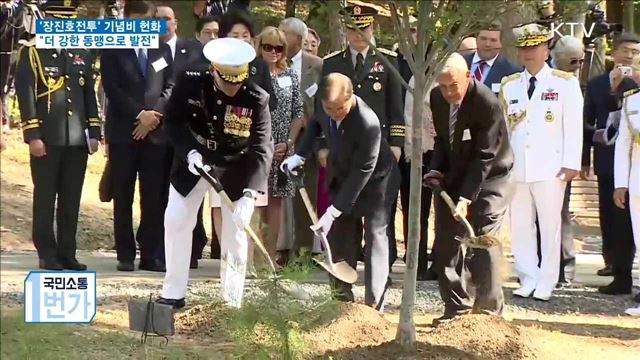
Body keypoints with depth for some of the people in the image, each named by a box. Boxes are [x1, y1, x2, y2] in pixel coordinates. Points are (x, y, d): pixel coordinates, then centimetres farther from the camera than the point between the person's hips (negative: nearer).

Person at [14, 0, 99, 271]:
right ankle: (47, 255, 3)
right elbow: (25, 95, -6)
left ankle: (67, 253, 11)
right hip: (47, 139, -5)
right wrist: (32, 135, -13)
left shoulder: (82, 54, 15)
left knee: (71, 200, 6)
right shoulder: (32, 51, -1)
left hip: (77, 139, 5)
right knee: (45, 198, 0)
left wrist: (93, 132, 10)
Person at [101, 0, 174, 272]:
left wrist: (155, 114, -7)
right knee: (123, 197, 1)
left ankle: (151, 254, 0)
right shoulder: (113, 49, 4)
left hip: (156, 132, 2)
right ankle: (125, 254, 4)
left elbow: (171, 87, 8)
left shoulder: (162, 50, 14)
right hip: (123, 131, -2)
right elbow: (112, 88, -6)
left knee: (154, 197, -2)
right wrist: (139, 114, -13)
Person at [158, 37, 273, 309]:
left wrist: (250, 193, -39)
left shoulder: (257, 100, -25)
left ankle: (233, 298, 10)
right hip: (193, 162, 2)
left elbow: (262, 149, -28)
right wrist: (189, 151, -24)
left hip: (236, 171, -2)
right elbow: (173, 121, -7)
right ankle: (173, 293, 11)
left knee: (235, 230, -2)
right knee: (175, 222, 1)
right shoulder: (190, 84, -21)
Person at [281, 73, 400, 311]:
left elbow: (362, 172, -34)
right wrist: (300, 155, -4)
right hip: (342, 176, 7)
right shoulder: (326, 109, -20)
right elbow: (317, 123, 7)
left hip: (374, 182, -7)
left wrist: (334, 211, -32)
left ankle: (374, 305, -7)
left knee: (375, 236, -9)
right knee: (338, 234, 9)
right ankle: (342, 296, 20)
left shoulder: (368, 124, -40)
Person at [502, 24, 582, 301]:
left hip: (550, 169, -4)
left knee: (550, 226, -1)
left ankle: (546, 284, 5)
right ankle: (528, 280, 13)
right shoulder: (509, 86, 12)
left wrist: (570, 164, -8)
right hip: (516, 169, 4)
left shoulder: (565, 83, 2)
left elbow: (573, 126, -2)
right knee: (520, 226, 5)